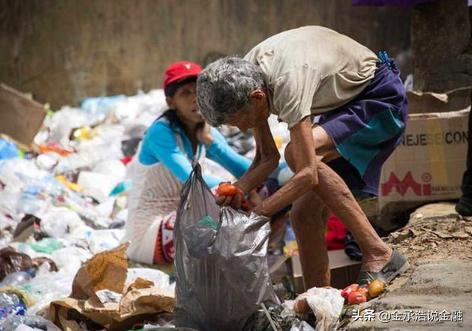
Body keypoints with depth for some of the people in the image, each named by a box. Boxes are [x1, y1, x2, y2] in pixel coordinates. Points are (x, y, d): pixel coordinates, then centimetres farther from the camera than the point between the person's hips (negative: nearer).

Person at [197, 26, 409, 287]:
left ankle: (378, 254, -26)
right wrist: (237, 191, -19)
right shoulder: (243, 81, -10)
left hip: (380, 99, -8)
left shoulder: (287, 82, -35)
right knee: (304, 214, -5)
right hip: (345, 103, 9)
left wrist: (256, 214, -35)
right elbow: (268, 157, -1)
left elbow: (308, 174, -37)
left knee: (298, 154, -31)